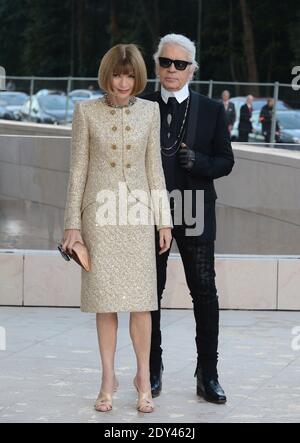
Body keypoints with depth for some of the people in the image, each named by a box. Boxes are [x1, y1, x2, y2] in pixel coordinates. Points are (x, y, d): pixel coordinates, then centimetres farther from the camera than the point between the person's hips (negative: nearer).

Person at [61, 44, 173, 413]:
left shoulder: (149, 111, 4)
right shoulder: (86, 111, -1)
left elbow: (154, 167, 8)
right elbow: (77, 168, 0)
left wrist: (164, 219, 5)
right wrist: (73, 223, -3)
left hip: (138, 215, 1)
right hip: (100, 214, -1)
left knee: (140, 300, 0)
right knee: (105, 299, 2)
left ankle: (143, 377, 12)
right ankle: (108, 378, 13)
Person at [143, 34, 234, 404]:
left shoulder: (211, 111, 3)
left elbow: (225, 161, 4)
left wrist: (198, 161, -16)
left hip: (194, 212, -1)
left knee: (204, 291, -2)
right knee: (150, 291, 8)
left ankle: (207, 375, 6)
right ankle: (152, 371, 19)